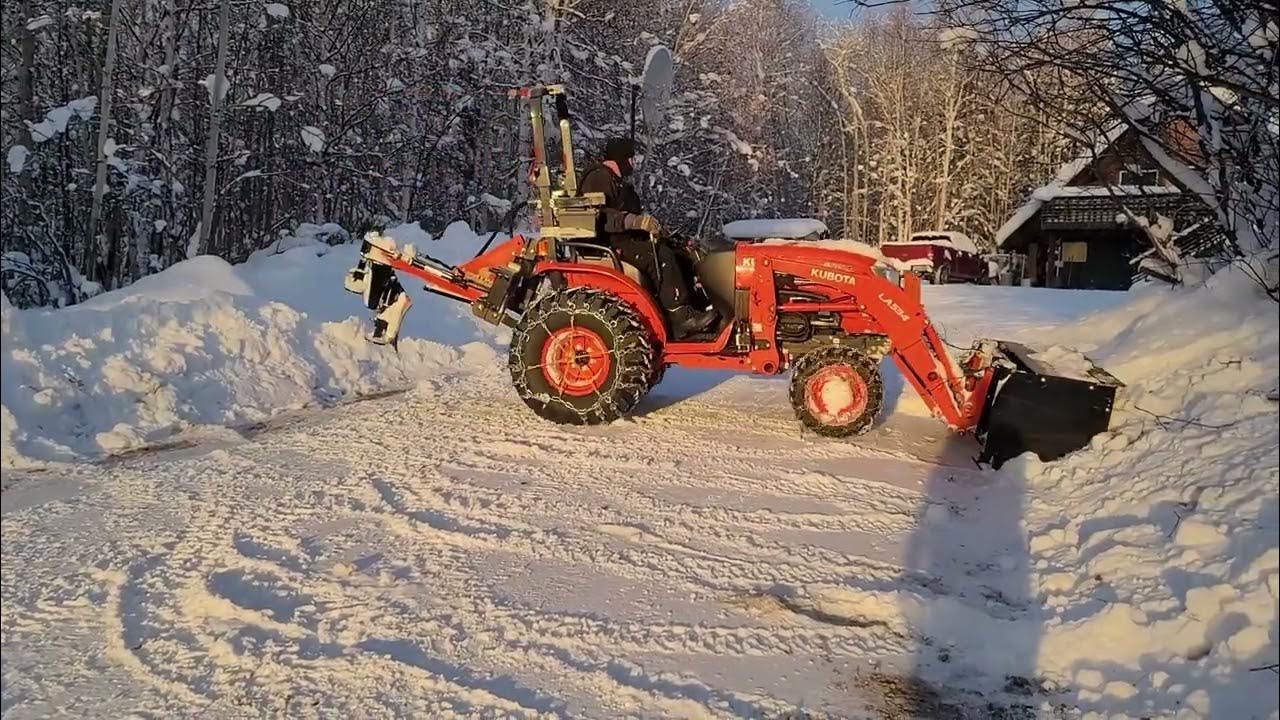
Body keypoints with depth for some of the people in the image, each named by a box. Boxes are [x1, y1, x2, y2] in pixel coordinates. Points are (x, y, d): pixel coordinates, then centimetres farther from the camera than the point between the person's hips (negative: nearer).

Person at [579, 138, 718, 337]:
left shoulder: (616, 179, 22)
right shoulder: (599, 178, -13)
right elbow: (599, 216, -28)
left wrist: (648, 222, 4)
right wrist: (635, 221, -34)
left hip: (624, 238, 11)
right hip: (611, 243, -11)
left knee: (674, 252, -1)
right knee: (662, 257, -23)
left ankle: (690, 307, -9)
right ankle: (681, 317, -22)